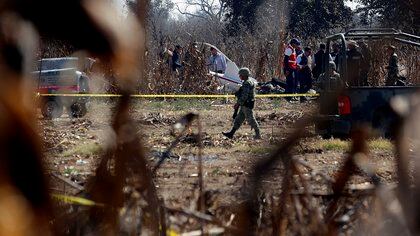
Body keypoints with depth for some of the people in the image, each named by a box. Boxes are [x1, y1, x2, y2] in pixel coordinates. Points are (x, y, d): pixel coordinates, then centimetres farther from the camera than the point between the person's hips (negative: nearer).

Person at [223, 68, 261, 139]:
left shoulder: (247, 83, -19)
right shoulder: (247, 82, 15)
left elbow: (244, 96, -24)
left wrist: (238, 104, -21)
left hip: (247, 105, -11)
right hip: (244, 106, 11)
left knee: (251, 120, -4)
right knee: (238, 119, 10)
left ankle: (258, 135, 3)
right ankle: (231, 134, 12)